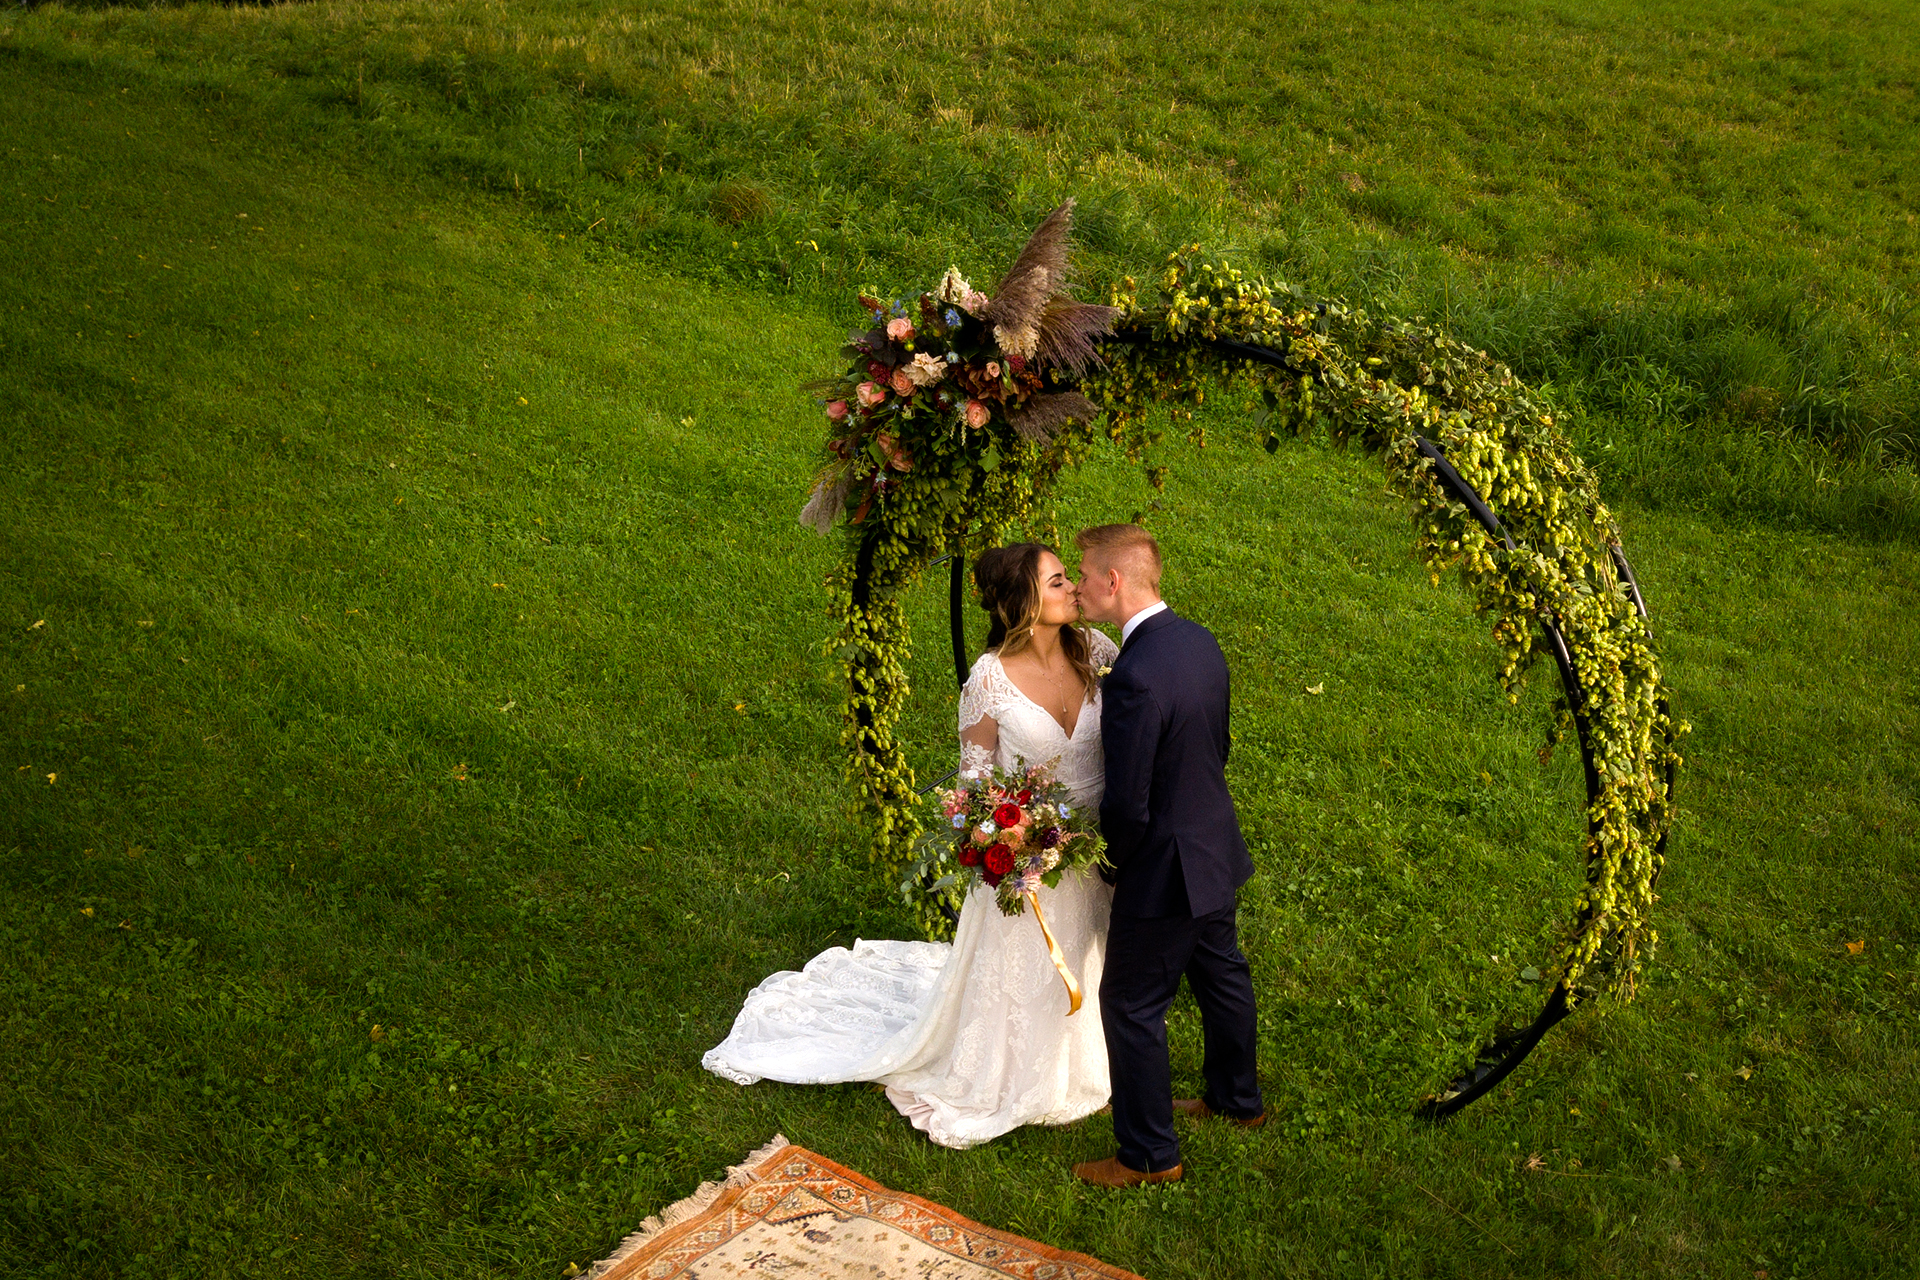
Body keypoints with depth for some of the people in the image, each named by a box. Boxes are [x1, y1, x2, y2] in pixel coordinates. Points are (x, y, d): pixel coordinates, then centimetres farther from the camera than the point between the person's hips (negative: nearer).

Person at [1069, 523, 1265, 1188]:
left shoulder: (1137, 674, -31)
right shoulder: (1200, 641, -2)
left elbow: (1128, 805, -26)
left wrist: (1107, 861, -7)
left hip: (1166, 869, -9)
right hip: (1217, 847, 9)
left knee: (1131, 1006, 7)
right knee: (1222, 976, 26)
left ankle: (1149, 1153, 21)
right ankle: (1238, 1097, 46)